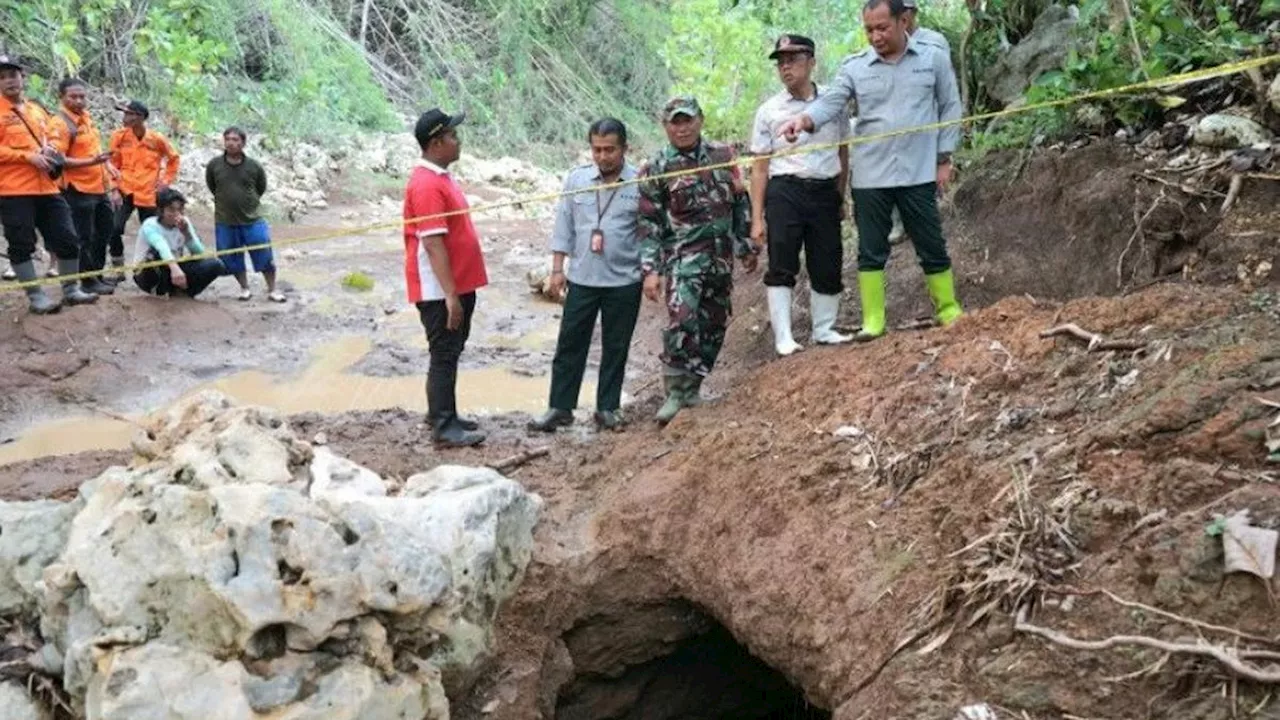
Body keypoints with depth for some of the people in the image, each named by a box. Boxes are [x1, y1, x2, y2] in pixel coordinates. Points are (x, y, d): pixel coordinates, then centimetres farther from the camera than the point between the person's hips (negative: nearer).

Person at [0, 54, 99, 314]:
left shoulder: (38, 110, 18)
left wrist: (50, 152, 6)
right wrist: (28, 156, -17)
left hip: (46, 187, 6)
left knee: (67, 239, 7)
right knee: (21, 245, -2)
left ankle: (71, 290, 19)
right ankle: (35, 297, 4)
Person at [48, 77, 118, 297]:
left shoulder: (86, 117, 10)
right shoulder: (59, 124, -16)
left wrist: (107, 165, 16)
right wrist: (91, 162, -31)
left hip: (99, 186, 9)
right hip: (78, 189, -9)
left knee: (105, 231, 19)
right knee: (84, 237, 1)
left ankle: (97, 274, 33)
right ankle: (88, 281, 12)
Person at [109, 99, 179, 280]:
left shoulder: (157, 139, -4)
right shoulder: (119, 136, -2)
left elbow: (174, 158, 13)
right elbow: (113, 164, 3)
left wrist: (167, 180, 6)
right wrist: (114, 190, -3)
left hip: (148, 195, 0)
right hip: (125, 193, 0)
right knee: (115, 229, -15)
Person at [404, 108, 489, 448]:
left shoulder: (441, 178, 13)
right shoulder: (427, 185, -20)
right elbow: (433, 244, -24)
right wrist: (450, 295, -25)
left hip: (458, 284, 10)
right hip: (439, 290, -10)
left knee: (451, 351, 16)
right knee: (444, 354, -4)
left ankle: (442, 413, 27)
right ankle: (444, 427, 3)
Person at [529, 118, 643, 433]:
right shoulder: (576, 178, 1)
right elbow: (564, 224, 6)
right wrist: (557, 268, 2)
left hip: (624, 281, -2)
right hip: (581, 279, 2)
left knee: (615, 348, 9)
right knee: (570, 345, 6)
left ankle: (608, 408, 21)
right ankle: (560, 408, 15)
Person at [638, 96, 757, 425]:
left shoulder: (723, 156, 9)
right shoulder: (656, 169, -2)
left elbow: (741, 204, 16)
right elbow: (649, 224, -4)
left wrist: (748, 247, 15)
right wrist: (650, 270, -10)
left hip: (721, 258, 5)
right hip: (683, 257, -5)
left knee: (714, 325, 8)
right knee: (682, 319, -23)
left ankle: (692, 387, 22)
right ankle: (676, 393, -16)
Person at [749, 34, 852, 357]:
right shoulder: (769, 111, 3)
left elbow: (844, 152, 12)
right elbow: (760, 167, 3)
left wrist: (841, 197, 9)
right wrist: (757, 219, -1)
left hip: (825, 191, 2)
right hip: (784, 192, -1)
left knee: (828, 266, 7)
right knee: (781, 266, -7)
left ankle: (824, 329, 23)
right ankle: (783, 338, -2)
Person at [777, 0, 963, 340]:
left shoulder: (933, 58, 2)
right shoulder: (854, 67, 2)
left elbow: (950, 108, 7)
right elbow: (830, 103, -9)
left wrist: (944, 159, 2)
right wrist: (803, 119, -31)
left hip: (918, 174, -1)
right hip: (870, 176, 1)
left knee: (932, 246, 7)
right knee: (871, 251, 5)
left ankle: (949, 311, 20)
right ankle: (872, 321, 11)